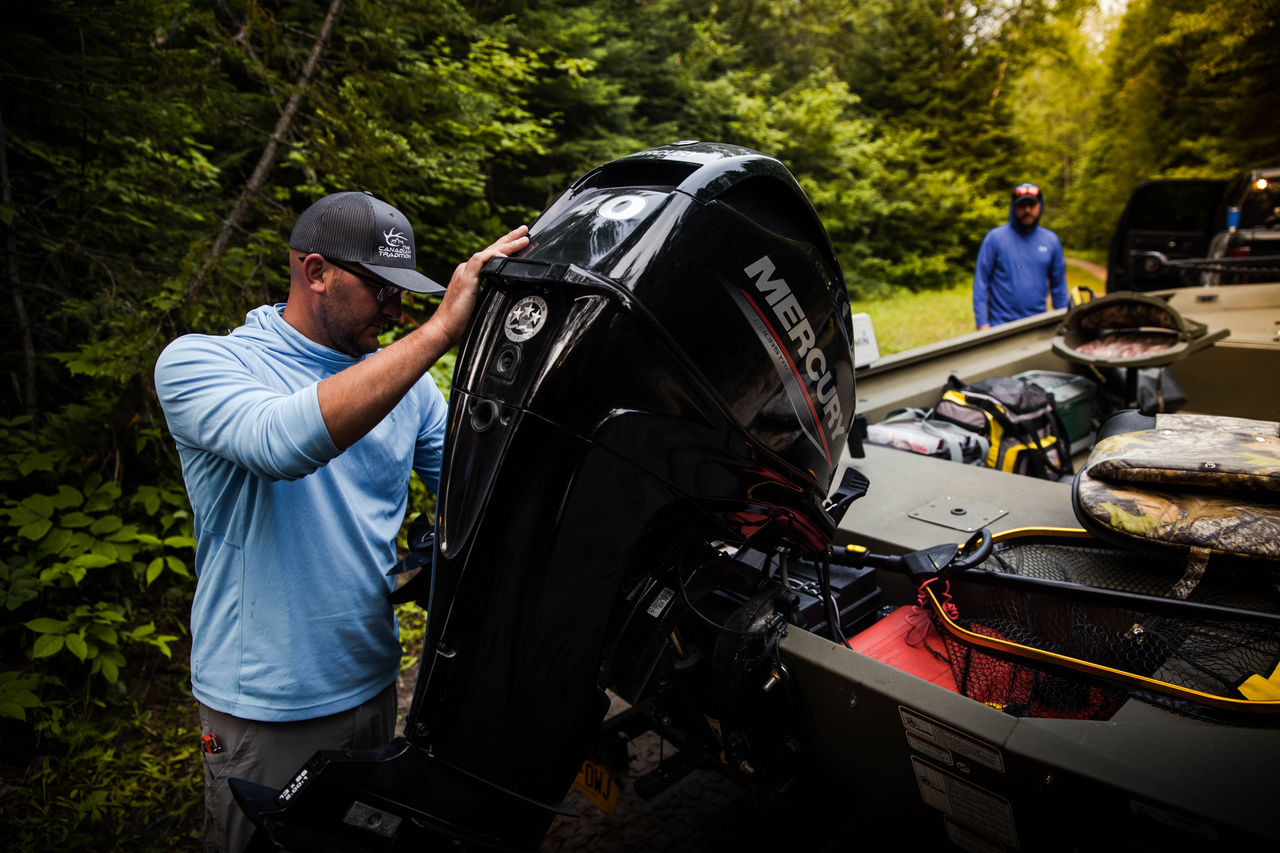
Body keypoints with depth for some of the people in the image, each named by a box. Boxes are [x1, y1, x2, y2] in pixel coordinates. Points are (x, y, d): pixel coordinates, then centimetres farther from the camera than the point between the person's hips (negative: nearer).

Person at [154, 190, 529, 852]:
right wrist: (439, 329, -37)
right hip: (264, 709, -5)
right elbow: (282, 440, -36)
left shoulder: (407, 384, 2)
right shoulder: (197, 362, -14)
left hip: (374, 682, 5)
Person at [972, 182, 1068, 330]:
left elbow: (1059, 286, 13)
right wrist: (982, 323, -11)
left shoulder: (1051, 240, 9)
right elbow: (980, 282, -4)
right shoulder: (995, 237, -2)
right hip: (1000, 326, -3)